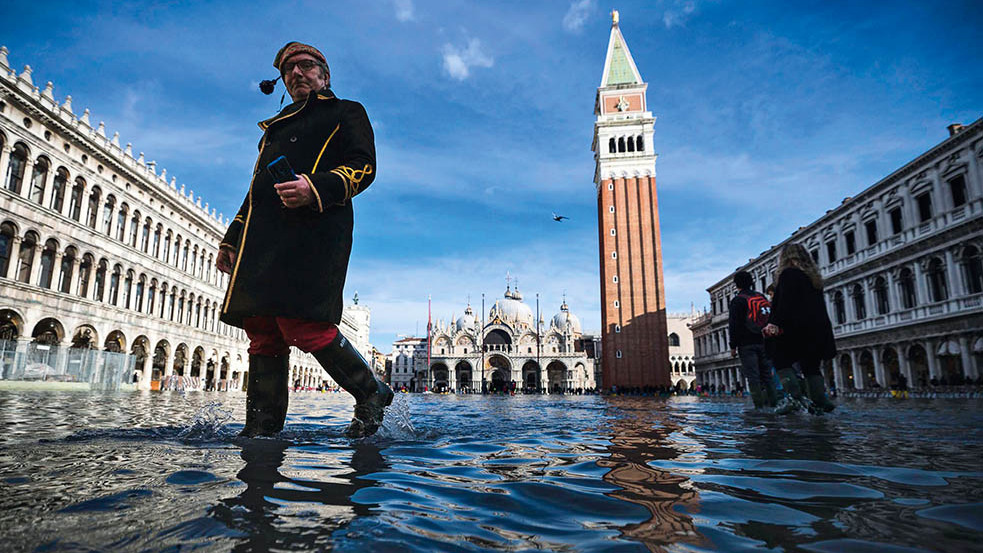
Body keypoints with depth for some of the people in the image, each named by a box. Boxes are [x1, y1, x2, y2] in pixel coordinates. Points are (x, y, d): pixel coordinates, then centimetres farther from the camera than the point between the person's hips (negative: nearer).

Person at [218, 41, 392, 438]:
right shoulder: (276, 127, 35)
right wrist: (232, 239, 26)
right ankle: (260, 428, 6)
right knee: (263, 333, 1)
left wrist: (315, 189, -21)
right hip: (263, 239, 8)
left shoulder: (346, 113, 15)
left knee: (303, 326, -19)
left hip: (312, 232, -7)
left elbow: (363, 166, -3)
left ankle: (371, 394, -1)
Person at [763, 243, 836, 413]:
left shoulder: (788, 273, -5)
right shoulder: (813, 276, 19)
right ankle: (820, 400, 3)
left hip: (796, 329, -8)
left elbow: (784, 303, -17)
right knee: (811, 366, 12)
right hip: (818, 329, 8)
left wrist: (774, 323, -18)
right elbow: (820, 305, 18)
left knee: (782, 361, 0)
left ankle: (795, 396, -14)